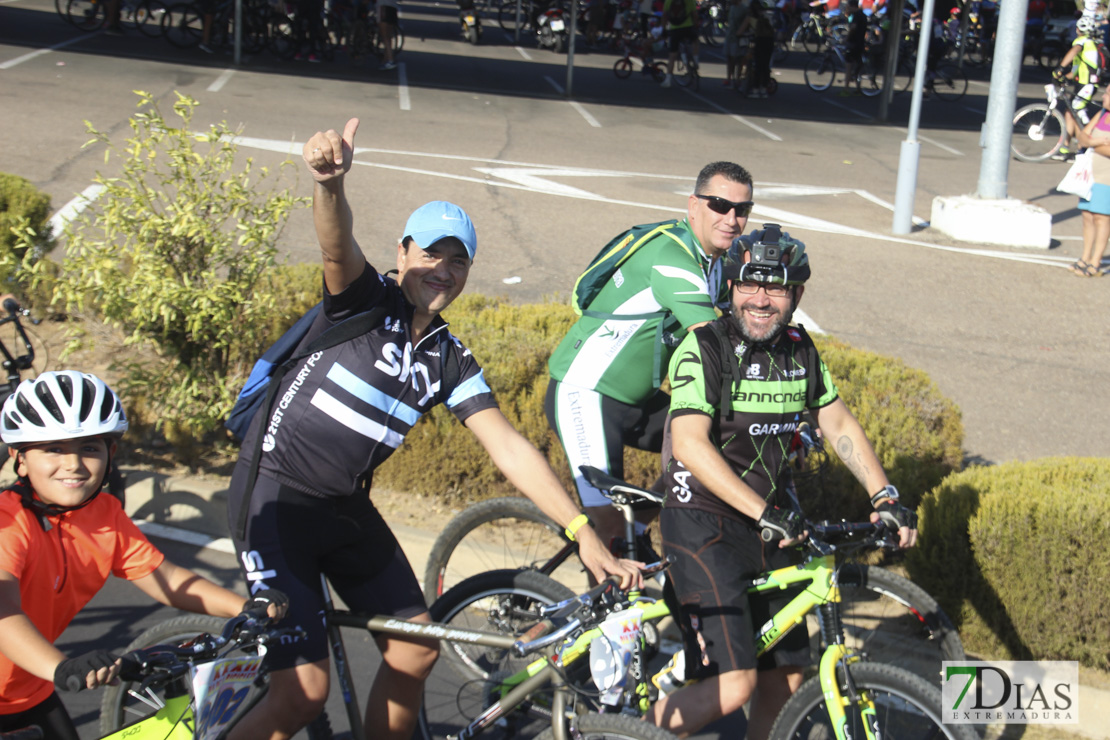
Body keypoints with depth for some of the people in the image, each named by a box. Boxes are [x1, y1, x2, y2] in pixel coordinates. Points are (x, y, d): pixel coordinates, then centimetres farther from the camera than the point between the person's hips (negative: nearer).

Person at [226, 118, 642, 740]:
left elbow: (511, 448, -1)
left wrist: (585, 534, -9)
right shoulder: (367, 301, -11)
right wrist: (331, 182, -58)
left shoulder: (451, 359, 3)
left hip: (346, 506, 7)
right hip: (276, 497, -7)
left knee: (415, 649, 9)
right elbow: (338, 245, -34)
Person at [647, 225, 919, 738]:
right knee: (734, 684, -16)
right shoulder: (704, 347, -15)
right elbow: (689, 444, -25)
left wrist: (885, 498, 0)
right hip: (704, 523, -7)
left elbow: (839, 425, 13)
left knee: (785, 676, 9)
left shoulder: (799, 349, 6)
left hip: (770, 524, 7)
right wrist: (765, 513, -31)